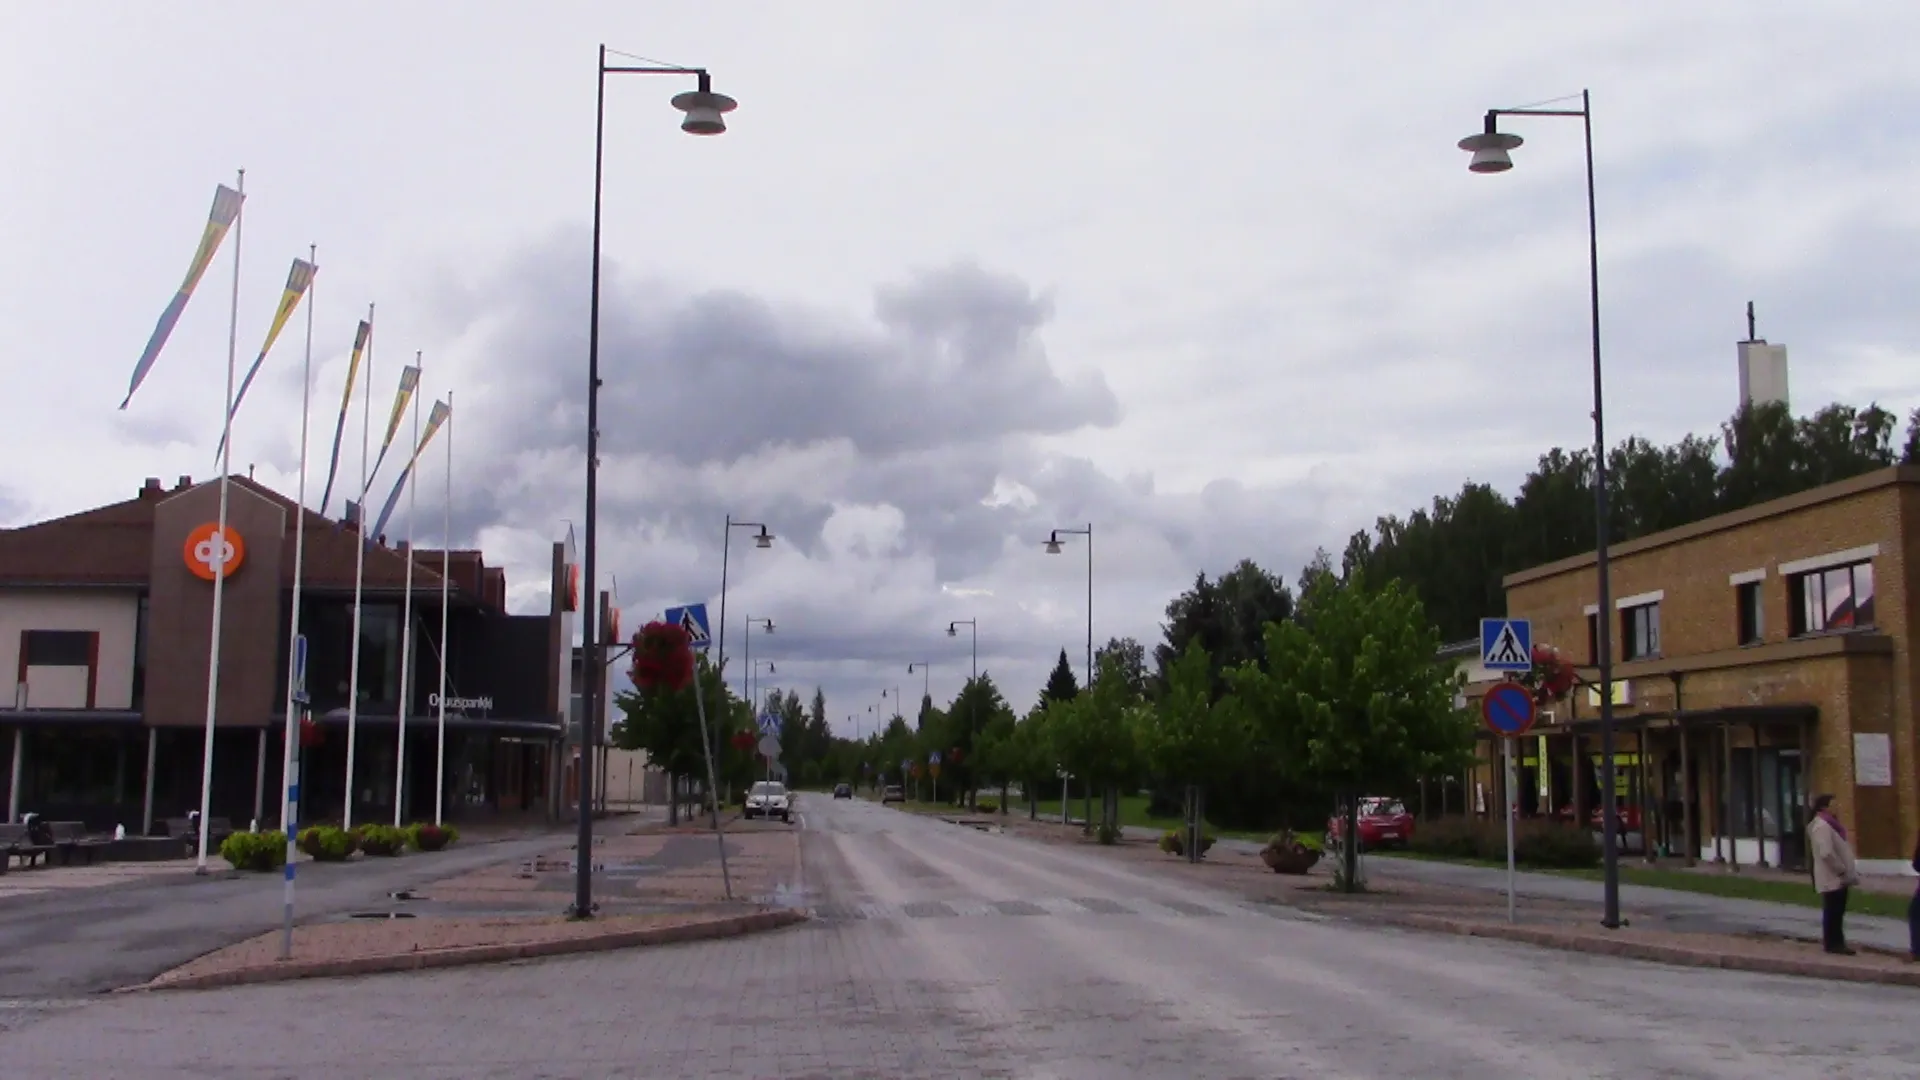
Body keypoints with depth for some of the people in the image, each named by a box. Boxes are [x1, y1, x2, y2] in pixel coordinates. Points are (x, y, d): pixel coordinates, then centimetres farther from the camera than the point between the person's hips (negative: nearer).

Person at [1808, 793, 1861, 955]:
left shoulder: (1828, 824, 15)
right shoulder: (1822, 826, -19)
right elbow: (1826, 853, -28)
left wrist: (1848, 870, 15)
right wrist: (1842, 870, -20)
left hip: (1838, 878, 10)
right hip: (1832, 878, -10)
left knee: (1836, 912, 14)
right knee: (1832, 912, -3)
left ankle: (1835, 942, 20)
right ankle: (1833, 943, 2)